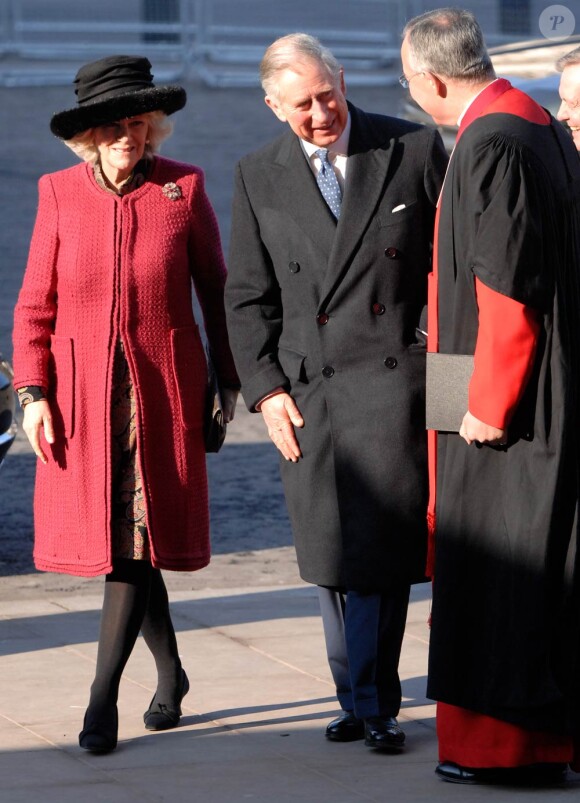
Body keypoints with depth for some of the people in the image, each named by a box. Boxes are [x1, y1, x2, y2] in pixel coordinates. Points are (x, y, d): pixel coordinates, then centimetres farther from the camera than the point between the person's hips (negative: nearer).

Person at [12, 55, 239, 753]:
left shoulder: (182, 188, -1)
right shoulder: (59, 193, 2)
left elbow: (216, 289, 7)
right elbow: (35, 304, 5)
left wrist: (228, 380, 8)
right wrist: (34, 392, -3)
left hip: (162, 391, -2)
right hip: (83, 393, 2)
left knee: (138, 537, -9)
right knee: (105, 534, 7)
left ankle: (102, 697, -7)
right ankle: (169, 672, 27)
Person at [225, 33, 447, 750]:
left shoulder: (415, 150, 2)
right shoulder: (258, 178, 8)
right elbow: (247, 299, 11)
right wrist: (265, 389, 0)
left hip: (394, 379, -3)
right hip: (307, 392, 3)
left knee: (384, 549, -5)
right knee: (333, 555, 6)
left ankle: (368, 702, 9)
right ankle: (369, 702, 21)